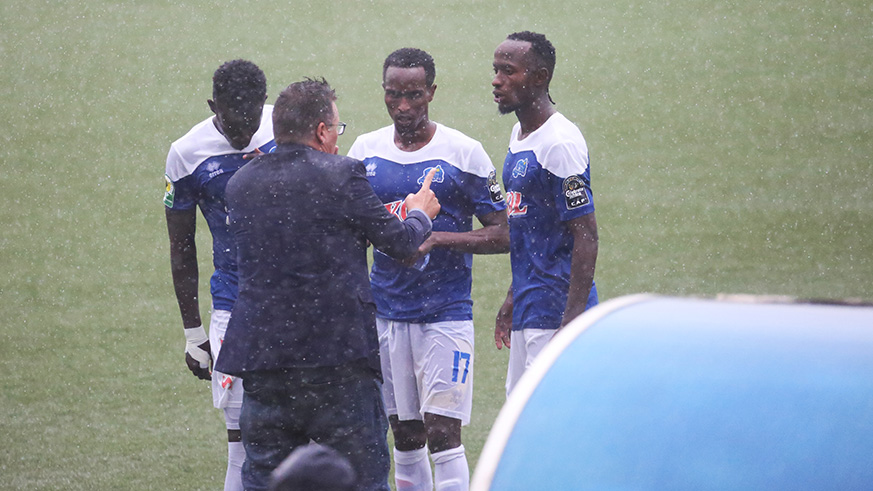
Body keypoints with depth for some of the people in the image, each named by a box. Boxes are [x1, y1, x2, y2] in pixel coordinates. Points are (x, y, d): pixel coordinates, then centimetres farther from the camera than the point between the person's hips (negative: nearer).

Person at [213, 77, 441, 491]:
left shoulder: (239, 184, 7)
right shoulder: (342, 175, -8)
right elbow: (399, 243, 1)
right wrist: (420, 214, 25)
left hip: (261, 355, 4)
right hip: (337, 351, -4)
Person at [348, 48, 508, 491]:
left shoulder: (463, 154, -5)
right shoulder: (365, 151, 6)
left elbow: (502, 235, -5)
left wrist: (438, 239, -17)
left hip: (446, 314, -4)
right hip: (385, 313, 4)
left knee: (443, 436, -10)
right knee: (405, 436, 9)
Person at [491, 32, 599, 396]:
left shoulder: (560, 144, -16)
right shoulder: (519, 135, 14)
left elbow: (586, 238, -19)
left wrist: (572, 320, -23)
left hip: (558, 311, -10)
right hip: (528, 311, 10)